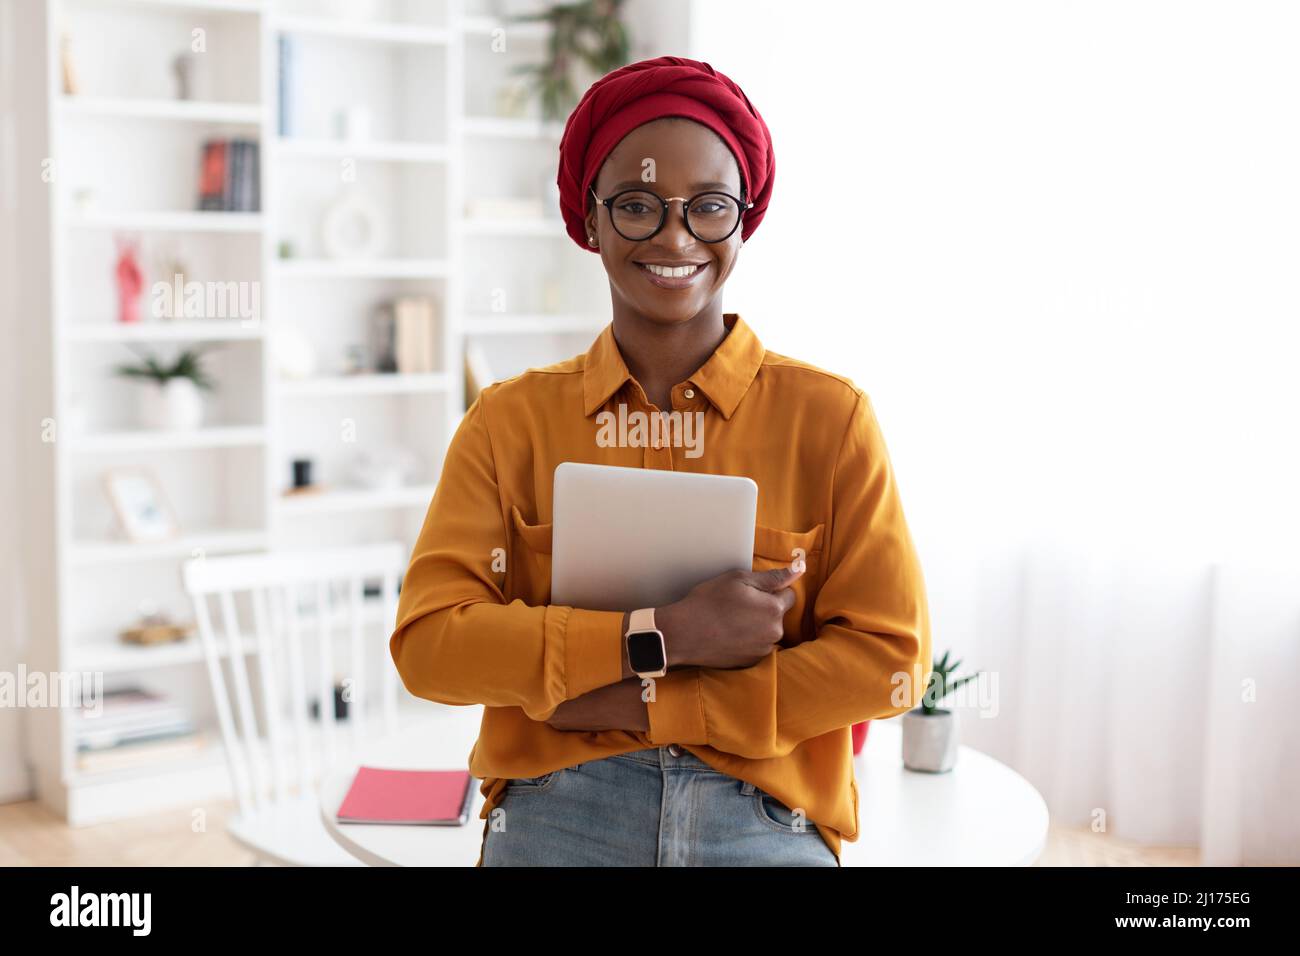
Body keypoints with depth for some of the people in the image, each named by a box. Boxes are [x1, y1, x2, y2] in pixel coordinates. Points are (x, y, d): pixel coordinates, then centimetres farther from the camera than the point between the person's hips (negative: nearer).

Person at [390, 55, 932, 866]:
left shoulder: (831, 416, -1)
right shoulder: (509, 421, 2)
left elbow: (890, 658, -6)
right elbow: (427, 643, -6)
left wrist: (646, 704, -11)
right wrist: (661, 636, -16)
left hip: (765, 828, 0)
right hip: (550, 824, 0)